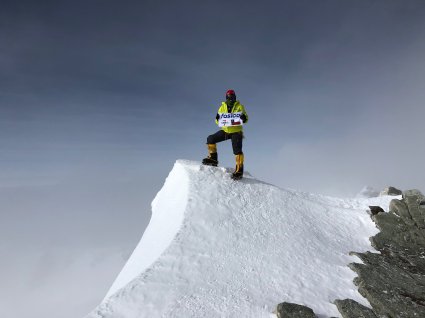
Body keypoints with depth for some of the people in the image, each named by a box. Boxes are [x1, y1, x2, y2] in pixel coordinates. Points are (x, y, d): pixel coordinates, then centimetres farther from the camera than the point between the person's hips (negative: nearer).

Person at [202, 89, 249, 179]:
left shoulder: (239, 106, -4)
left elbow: (246, 119, -4)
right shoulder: (222, 107, 4)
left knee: (237, 150, -15)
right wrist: (218, 118, -18)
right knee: (210, 139, -5)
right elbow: (218, 121, 6)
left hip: (236, 132, -4)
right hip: (225, 130, 4)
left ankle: (239, 169, -6)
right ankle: (213, 158, 7)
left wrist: (244, 118, -27)